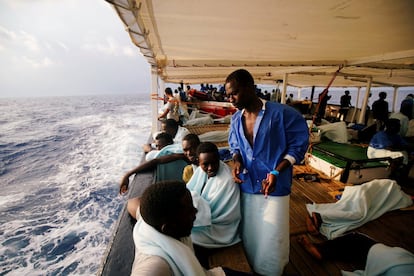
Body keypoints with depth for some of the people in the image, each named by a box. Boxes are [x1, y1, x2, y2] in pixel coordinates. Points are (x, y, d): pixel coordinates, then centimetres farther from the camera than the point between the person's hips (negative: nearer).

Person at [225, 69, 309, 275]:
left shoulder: (282, 113, -17)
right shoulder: (236, 119, -1)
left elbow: (298, 145, -10)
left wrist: (276, 172, -20)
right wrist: (237, 161, -9)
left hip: (275, 188, -4)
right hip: (246, 186, 5)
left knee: (272, 239, 11)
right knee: (249, 234, 20)